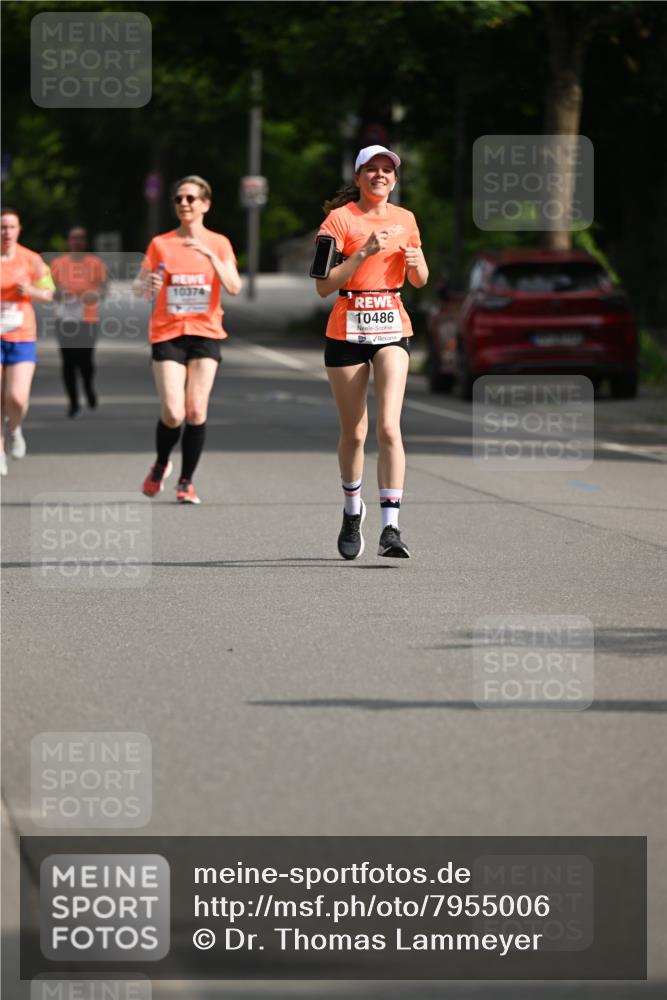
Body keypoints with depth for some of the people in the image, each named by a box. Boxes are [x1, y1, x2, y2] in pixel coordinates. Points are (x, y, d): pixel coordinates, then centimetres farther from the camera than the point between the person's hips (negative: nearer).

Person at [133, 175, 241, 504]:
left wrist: (210, 255, -22)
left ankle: (186, 482, 7)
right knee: (173, 413, -11)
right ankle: (160, 466, 18)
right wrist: (148, 285, -18)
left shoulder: (219, 244, 4)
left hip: (205, 332, 0)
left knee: (196, 411, -7)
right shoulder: (160, 244, 5)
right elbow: (137, 287, 6)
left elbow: (234, 288, -9)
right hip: (167, 334, 0)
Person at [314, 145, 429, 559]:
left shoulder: (405, 219, 8)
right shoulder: (339, 218, -5)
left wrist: (415, 262, -3)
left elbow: (420, 281, 19)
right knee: (354, 432, 7)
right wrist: (366, 252, -21)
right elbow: (324, 285, -13)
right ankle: (352, 511, 33)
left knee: (389, 427, -14)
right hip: (347, 330, -2)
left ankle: (391, 528, -19)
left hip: (392, 328, 2)